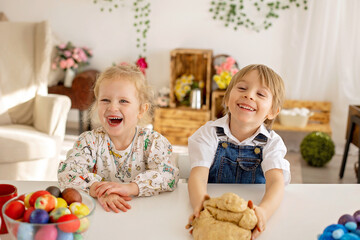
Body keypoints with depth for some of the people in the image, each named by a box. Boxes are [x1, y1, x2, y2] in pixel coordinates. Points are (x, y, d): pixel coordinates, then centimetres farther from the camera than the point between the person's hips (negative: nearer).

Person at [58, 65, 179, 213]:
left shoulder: (153, 141, -3)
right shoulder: (90, 140, 0)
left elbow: (168, 174, -17)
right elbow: (67, 172, -13)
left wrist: (129, 187, -32)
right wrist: (98, 190, -31)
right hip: (100, 212, 1)